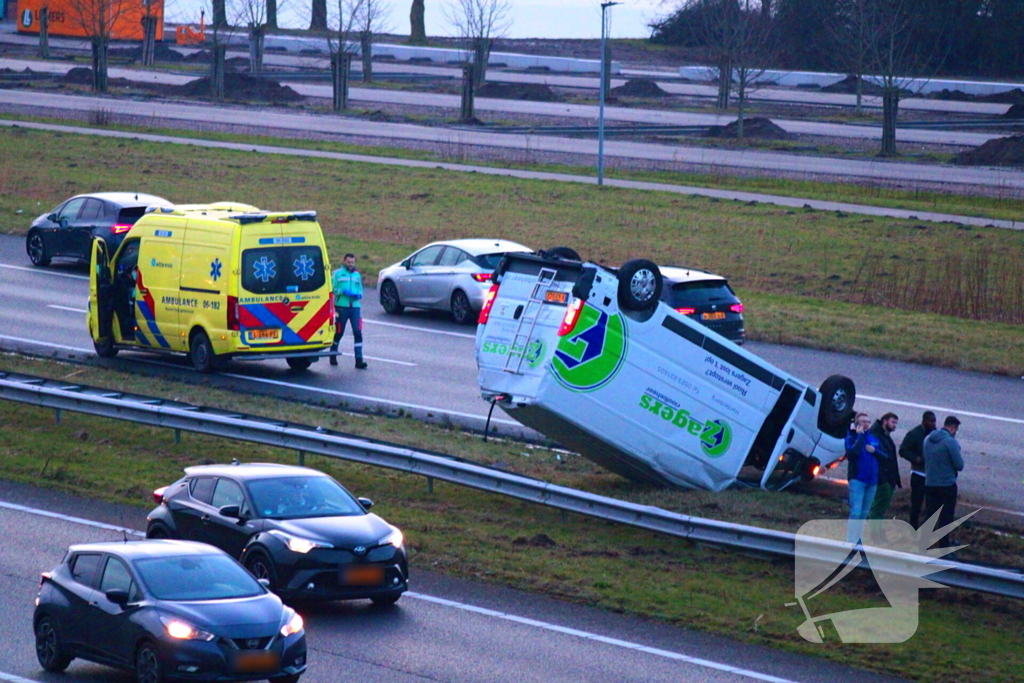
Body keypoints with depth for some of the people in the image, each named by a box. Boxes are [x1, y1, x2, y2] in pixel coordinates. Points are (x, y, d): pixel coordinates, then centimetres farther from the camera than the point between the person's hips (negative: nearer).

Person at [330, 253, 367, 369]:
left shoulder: (357, 275, 18)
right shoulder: (337, 273, 4)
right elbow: (332, 288, -2)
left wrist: (358, 295, 0)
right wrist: (343, 291, -15)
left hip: (354, 306, 3)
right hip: (341, 307, -3)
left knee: (358, 332, -8)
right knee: (339, 332, 5)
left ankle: (359, 360, -9)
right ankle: (333, 354, 27)